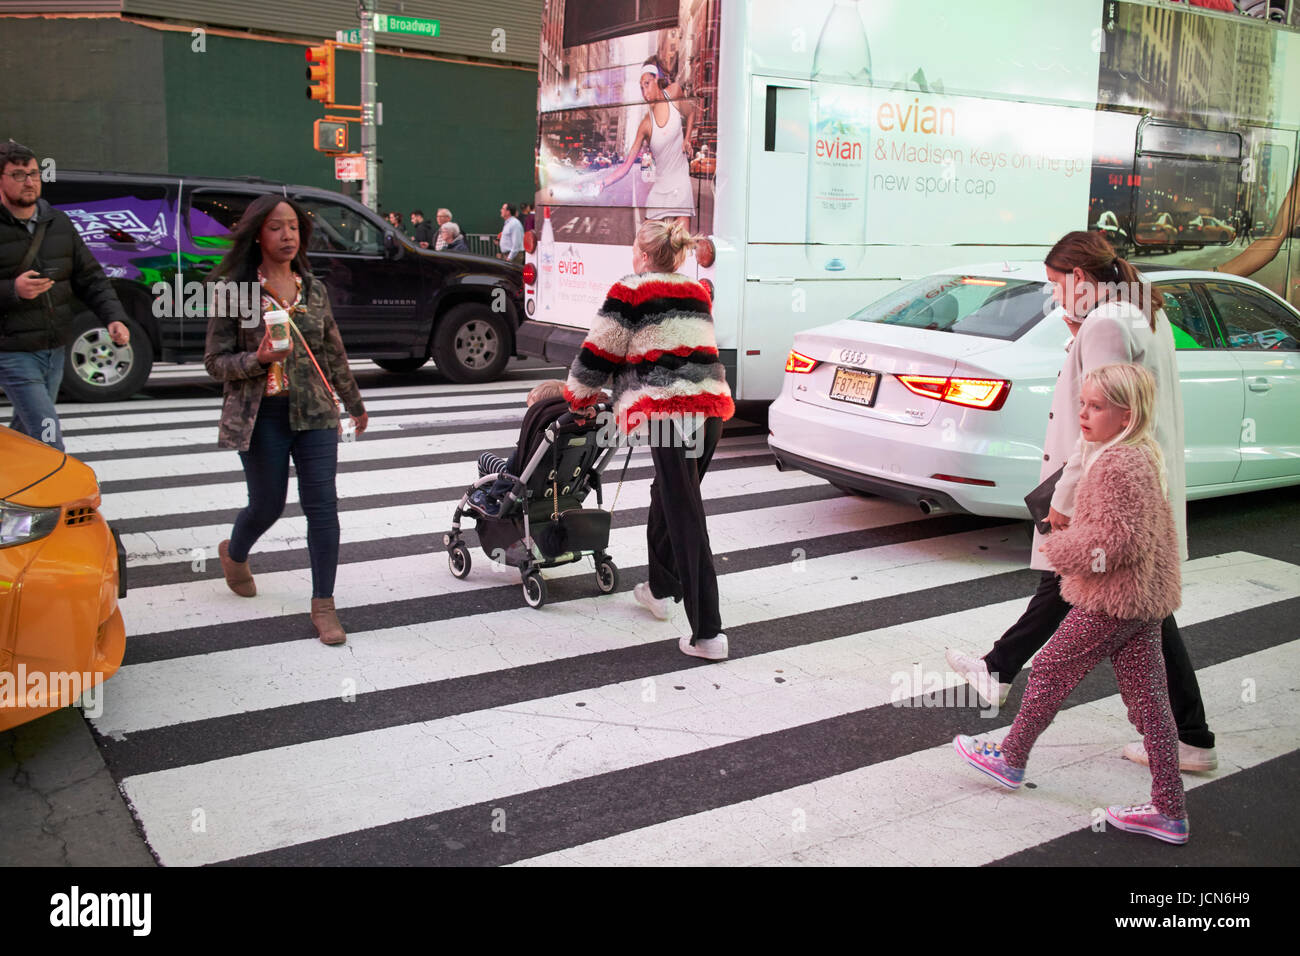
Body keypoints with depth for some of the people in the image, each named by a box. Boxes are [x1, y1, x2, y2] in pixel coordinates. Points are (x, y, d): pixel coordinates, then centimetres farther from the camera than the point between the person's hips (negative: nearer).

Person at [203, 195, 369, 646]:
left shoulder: (314, 289, 6)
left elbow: (334, 354, 16)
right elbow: (215, 362, -5)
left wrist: (355, 403, 22)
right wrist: (258, 360, -24)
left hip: (314, 411, 3)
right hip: (261, 415, -3)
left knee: (322, 505, -3)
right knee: (267, 506, 10)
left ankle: (323, 603, 7)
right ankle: (234, 553, 45)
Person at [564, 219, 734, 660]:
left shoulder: (630, 290, 2)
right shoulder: (697, 291, 22)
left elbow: (600, 351, 3)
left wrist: (579, 397, 21)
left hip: (670, 409, -7)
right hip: (712, 405, 7)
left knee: (686, 521, -7)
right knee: (667, 498, 24)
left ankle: (708, 633, -7)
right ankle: (660, 589, 40)